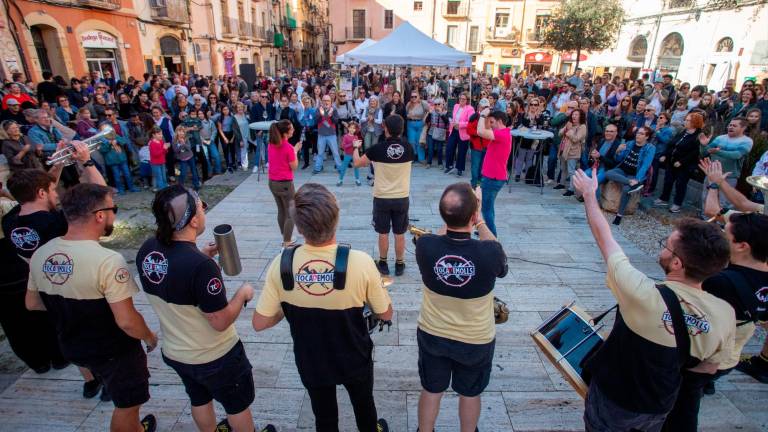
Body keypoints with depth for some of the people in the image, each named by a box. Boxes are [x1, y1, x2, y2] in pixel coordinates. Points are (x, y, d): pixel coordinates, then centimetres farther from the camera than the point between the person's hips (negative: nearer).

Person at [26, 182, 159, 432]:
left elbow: (32, 303, 6)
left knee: (118, 393, 31)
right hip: (114, 352, -7)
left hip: (72, 348, 8)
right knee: (126, 405, 18)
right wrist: (150, 337, -10)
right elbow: (126, 321, -28)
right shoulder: (108, 260, -31)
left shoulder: (40, 255, -9)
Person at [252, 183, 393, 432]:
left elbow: (259, 324, -14)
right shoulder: (361, 262, -29)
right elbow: (385, 314, -13)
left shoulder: (281, 264, -25)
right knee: (364, 406, 31)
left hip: (311, 362, 1)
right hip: (355, 360, 0)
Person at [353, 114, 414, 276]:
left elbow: (357, 163, -1)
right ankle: (399, 265, 24)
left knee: (383, 233, 13)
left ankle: (383, 264, 25)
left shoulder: (378, 148, -14)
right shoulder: (408, 148, -7)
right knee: (399, 234, 12)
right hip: (402, 198, 2)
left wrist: (356, 147, 18)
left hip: (382, 198, -1)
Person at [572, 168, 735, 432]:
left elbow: (604, 238, -22)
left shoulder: (645, 295, -35)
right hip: (660, 407, 4)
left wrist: (589, 194, -8)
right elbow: (709, 367, -2)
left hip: (613, 400, -4)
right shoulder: (726, 315, -21)